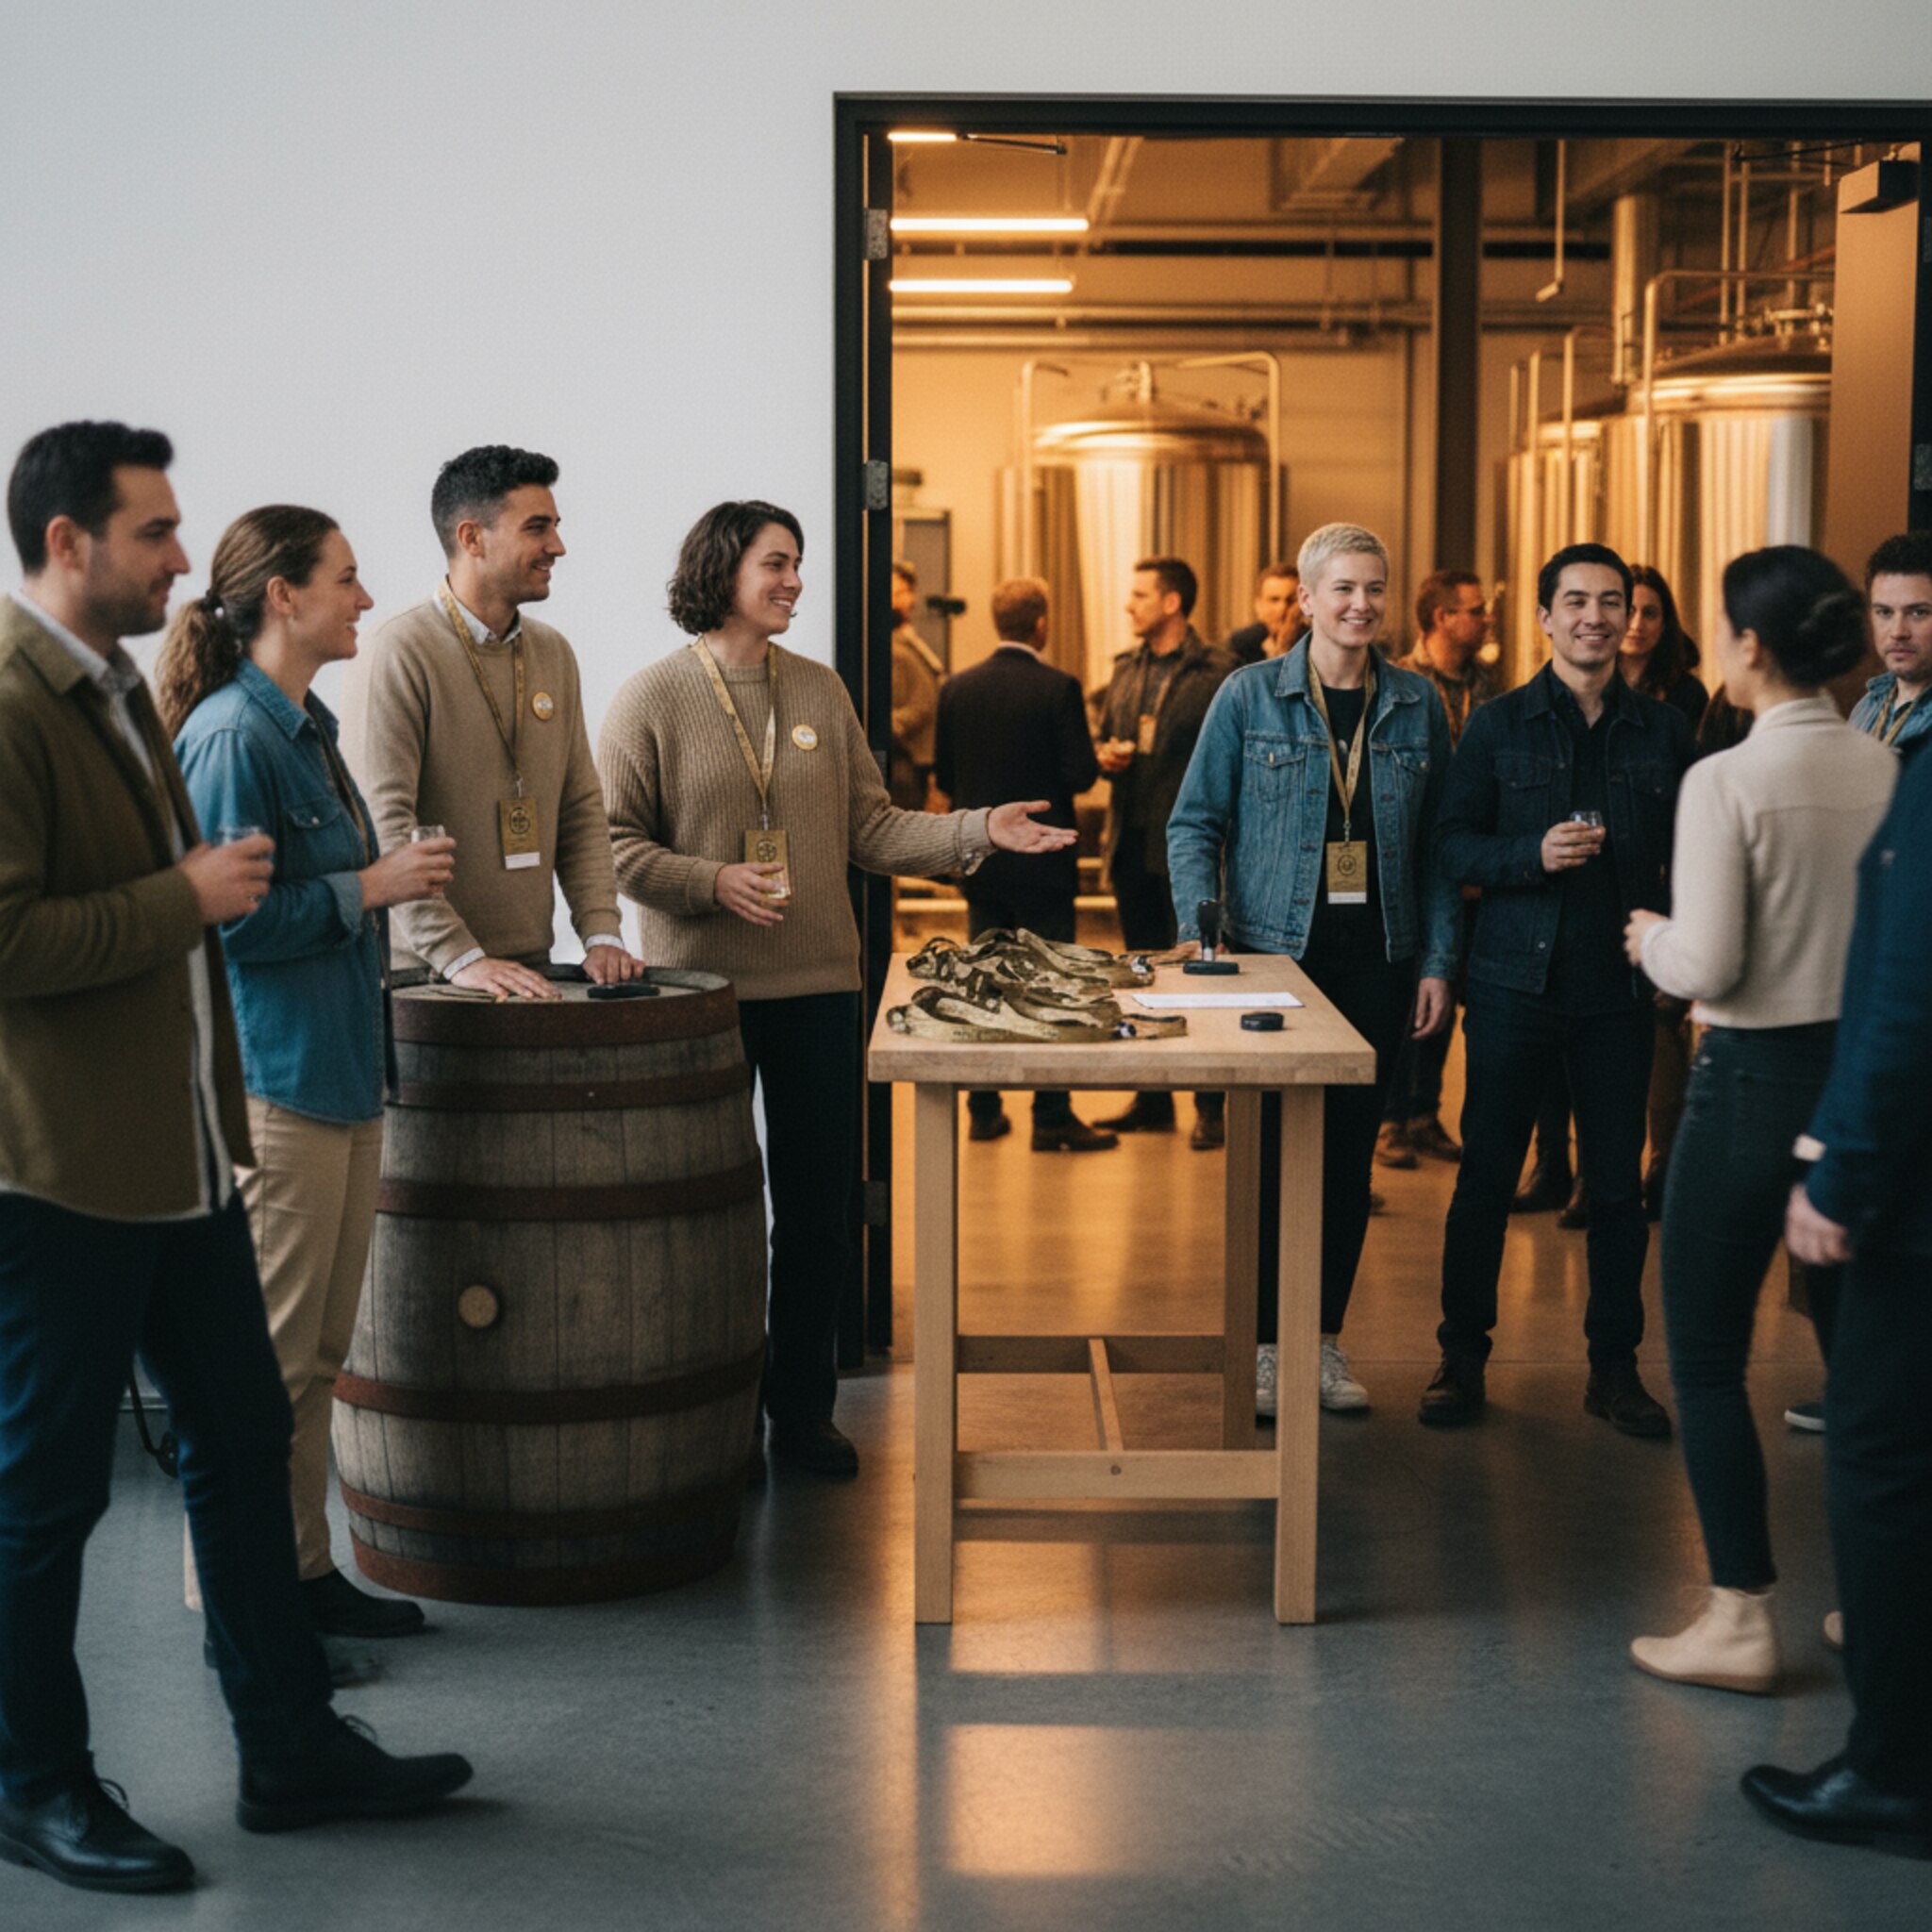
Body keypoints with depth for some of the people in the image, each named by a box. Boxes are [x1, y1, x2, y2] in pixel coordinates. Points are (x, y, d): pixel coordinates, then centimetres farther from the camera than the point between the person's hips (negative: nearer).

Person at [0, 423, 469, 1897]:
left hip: (179, 1152, 10)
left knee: (243, 1439, 15)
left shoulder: (118, 688, 14)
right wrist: (186, 898, -19)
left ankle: (292, 1749, 27)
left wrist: (220, 884, 10)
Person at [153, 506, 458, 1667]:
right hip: (271, 1080, -10)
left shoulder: (306, 727, 14)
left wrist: (394, 881, 11)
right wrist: (369, 887, -16)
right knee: (266, 1357, -2)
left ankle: (301, 1571, 25)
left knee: (319, 1352, 15)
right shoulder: (232, 735, -15)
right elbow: (227, 920, -19)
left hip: (340, 1070, 10)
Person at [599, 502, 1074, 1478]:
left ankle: (803, 1408, 22)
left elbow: (870, 828, 8)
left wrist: (978, 830, -4)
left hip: (817, 987, 4)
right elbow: (616, 842, -6)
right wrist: (712, 881, -19)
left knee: (820, 1207, 8)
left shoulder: (820, 690, 9)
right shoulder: (651, 699, -4)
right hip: (703, 989, -4)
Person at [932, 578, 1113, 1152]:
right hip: (1042, 861, -4)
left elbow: (943, 775, 4)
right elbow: (1081, 774, -14)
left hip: (980, 861, 4)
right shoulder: (1058, 688, -13)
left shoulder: (957, 689, 0)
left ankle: (984, 1111, 16)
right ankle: (1052, 1119, 3)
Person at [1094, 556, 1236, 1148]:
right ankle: (1152, 1101, 22)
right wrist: (1107, 755, 0)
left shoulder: (1218, 672, -8)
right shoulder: (1126, 668, 13)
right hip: (1131, 839, 7)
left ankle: (1211, 1107, 5)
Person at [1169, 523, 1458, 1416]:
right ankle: (1266, 1342, 11)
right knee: (1274, 1149, 0)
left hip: (1378, 959, 3)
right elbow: (1195, 823, -1)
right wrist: (1203, 934, -13)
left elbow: (1438, 843, 9)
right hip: (1276, 952, -2)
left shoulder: (1416, 704, 6)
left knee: (1350, 1150, 8)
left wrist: (1437, 960, 3)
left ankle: (1325, 1337, 19)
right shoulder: (1250, 696, -2)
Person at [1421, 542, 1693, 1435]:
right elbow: (1452, 843, 0)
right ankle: (1462, 1357, 16)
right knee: (1486, 1176, 4)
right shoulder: (1498, 725, 2)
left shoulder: (1663, 731, 6)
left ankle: (1614, 1364, 18)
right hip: (1516, 982, -1)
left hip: (1620, 989, 1)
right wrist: (1535, 854, -17)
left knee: (1618, 1182, 6)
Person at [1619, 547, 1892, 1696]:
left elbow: (1707, 966, -18)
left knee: (1706, 1355, 6)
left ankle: (1742, 1621, 8)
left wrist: (1652, 938, 2)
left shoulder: (1727, 781, -16)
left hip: (1758, 1080, -6)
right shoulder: (1892, 775, 0)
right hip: (1871, 1073, 6)